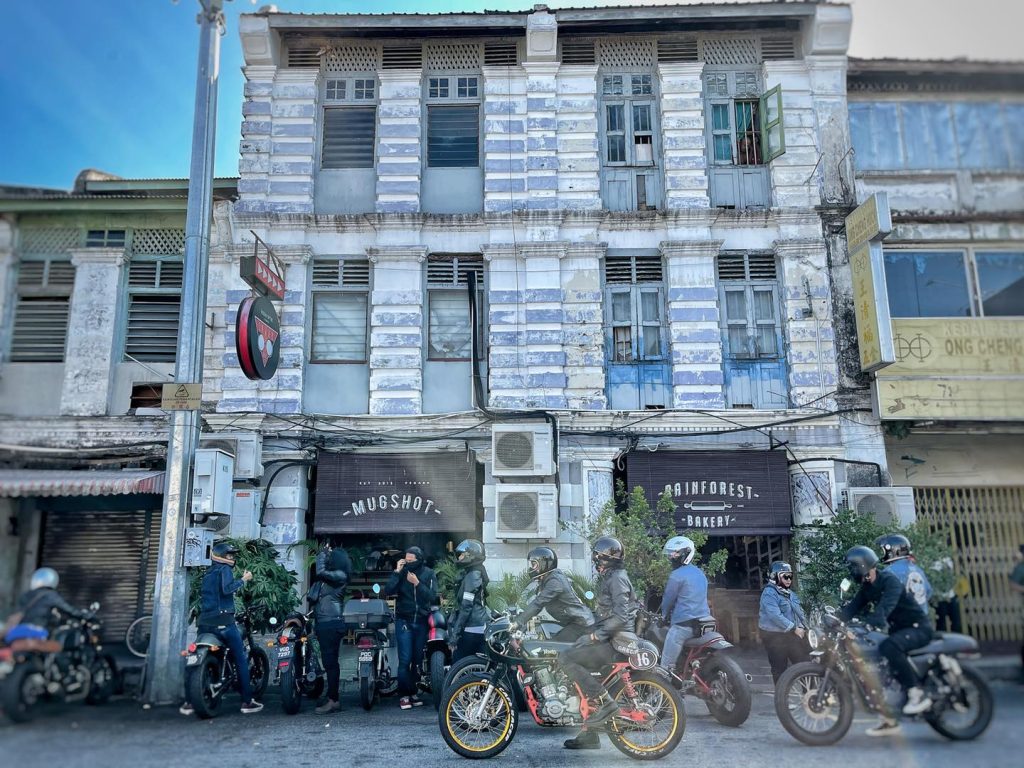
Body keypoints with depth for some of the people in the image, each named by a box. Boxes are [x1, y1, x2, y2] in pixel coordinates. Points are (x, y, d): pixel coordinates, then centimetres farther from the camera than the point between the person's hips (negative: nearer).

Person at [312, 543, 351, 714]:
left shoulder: (340, 575, -12)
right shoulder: (331, 575, 16)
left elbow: (321, 572, -25)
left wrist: (323, 553, -12)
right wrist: (322, 553, 13)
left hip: (332, 624, -10)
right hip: (324, 623, 10)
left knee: (330, 662, -8)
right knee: (329, 662, 13)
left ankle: (333, 700, -5)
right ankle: (333, 698, 19)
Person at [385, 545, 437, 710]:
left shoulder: (429, 574, 0)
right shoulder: (401, 573, -2)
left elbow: (433, 597, -10)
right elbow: (388, 591, -14)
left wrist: (417, 583, -19)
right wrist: (397, 572, -19)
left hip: (422, 622, 2)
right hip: (404, 622, -2)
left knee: (417, 659, 8)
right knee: (405, 660, -6)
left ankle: (413, 692, 19)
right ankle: (404, 695, 1)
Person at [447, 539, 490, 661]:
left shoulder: (472, 576, -12)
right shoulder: (478, 573, 17)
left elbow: (466, 607, -18)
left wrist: (454, 634, -18)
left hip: (470, 630, -10)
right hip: (481, 628, 10)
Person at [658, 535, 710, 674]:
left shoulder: (677, 575, -11)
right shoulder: (700, 573, 16)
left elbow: (668, 599, -4)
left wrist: (664, 615, 16)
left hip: (684, 623, -9)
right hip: (703, 622, 9)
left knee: (666, 665, -6)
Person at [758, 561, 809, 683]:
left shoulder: (790, 593, 13)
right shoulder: (769, 593, -16)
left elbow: (800, 611, 14)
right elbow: (775, 615, -26)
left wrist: (804, 627, -2)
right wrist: (794, 628, -23)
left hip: (792, 635, 8)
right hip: (775, 636, -8)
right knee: (779, 669, 1)